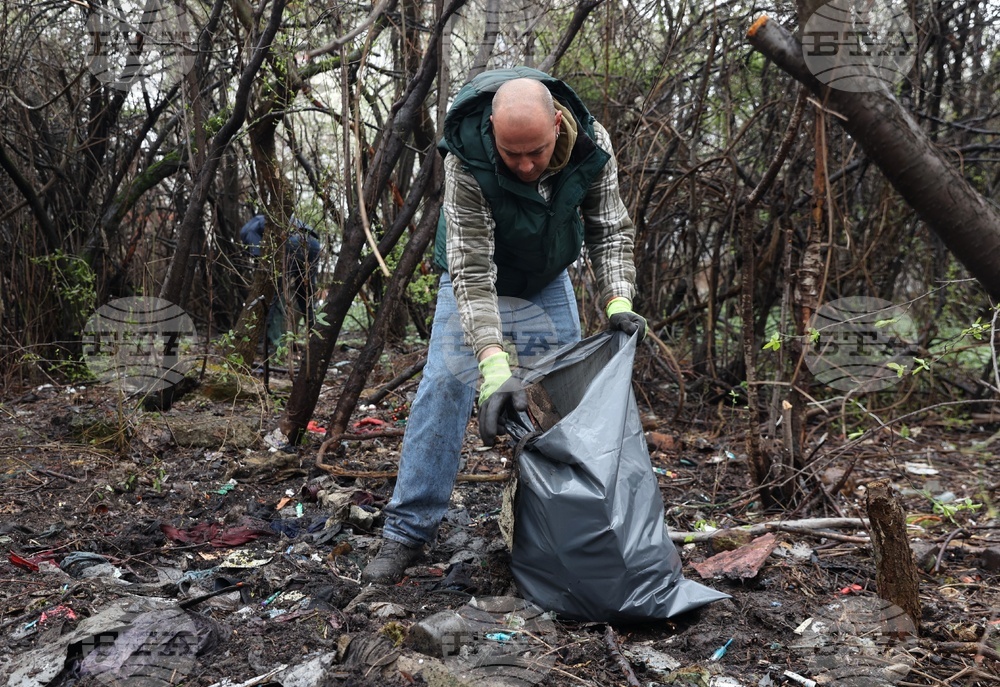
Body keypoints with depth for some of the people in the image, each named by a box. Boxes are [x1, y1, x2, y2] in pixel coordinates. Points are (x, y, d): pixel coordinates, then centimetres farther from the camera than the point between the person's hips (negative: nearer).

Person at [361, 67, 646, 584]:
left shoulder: (591, 146, -27)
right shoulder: (467, 160, -38)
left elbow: (609, 230, -13)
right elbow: (472, 271, -40)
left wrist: (618, 299, -29)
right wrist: (495, 367, -48)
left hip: (549, 280, 4)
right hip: (475, 272, -4)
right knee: (445, 385, -16)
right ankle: (406, 531, -8)